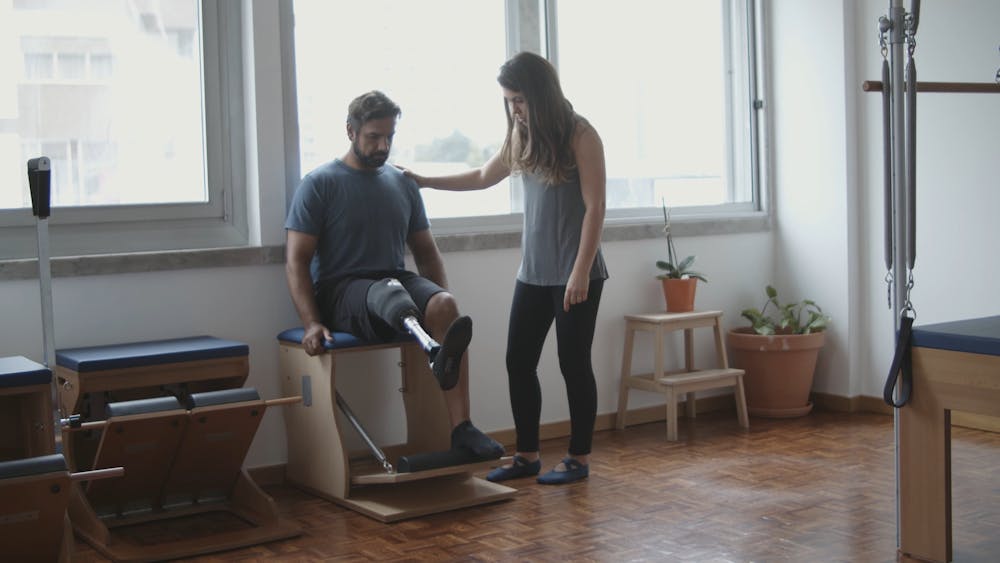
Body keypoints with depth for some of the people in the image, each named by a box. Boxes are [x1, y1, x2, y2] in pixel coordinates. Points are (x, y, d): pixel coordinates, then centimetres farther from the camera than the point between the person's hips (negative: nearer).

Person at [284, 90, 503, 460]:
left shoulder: (403, 184, 16)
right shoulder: (319, 184, 0)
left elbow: (426, 251, 20)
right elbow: (296, 260, -6)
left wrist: (443, 303, 2)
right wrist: (311, 323, -20)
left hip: (396, 284, 4)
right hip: (340, 291, -4)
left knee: (444, 305, -29)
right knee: (389, 290, -38)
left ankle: (461, 429, -35)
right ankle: (435, 353, -72)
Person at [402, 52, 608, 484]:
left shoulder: (580, 135, -11)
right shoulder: (521, 137, 9)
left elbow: (594, 208, -13)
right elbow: (484, 177, 25)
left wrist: (581, 272, -17)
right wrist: (425, 181, 24)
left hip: (575, 273, -7)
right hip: (533, 271, 7)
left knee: (573, 363, 1)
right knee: (519, 362, 7)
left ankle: (579, 458, 15)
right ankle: (527, 456, 19)